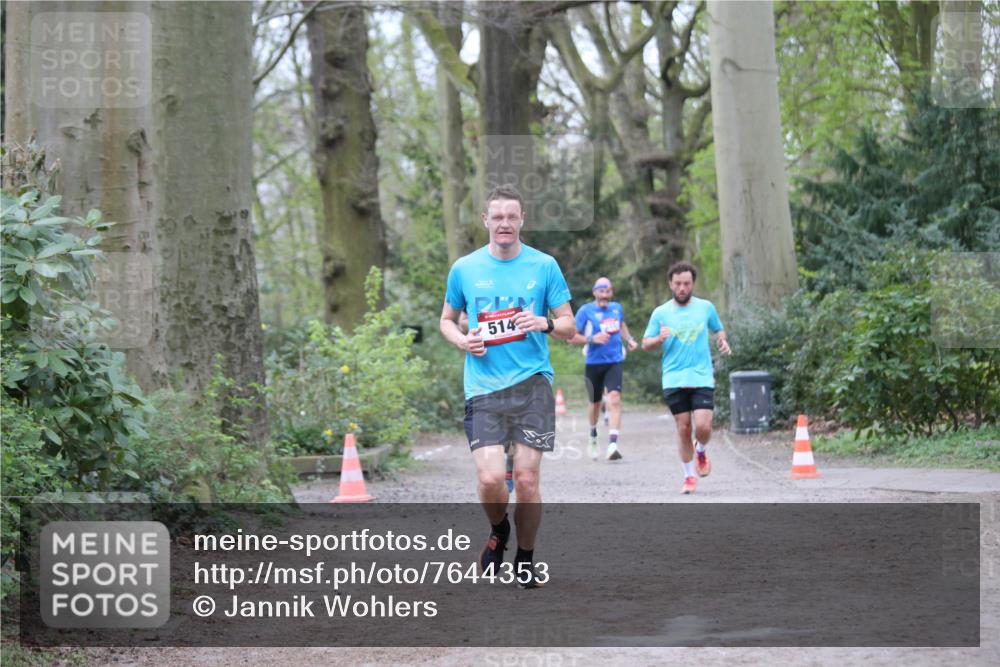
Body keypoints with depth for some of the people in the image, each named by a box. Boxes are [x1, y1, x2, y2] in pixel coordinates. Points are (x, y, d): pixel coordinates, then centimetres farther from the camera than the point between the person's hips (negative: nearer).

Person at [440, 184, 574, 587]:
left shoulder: (544, 266, 3)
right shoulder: (464, 269, 7)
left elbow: (569, 326, 7)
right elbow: (447, 319, 19)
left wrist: (544, 323, -14)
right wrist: (462, 341, -2)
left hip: (532, 384, -1)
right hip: (483, 387, 1)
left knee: (526, 480, -3)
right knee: (490, 479, -12)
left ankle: (525, 558, 19)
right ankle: (498, 531, 21)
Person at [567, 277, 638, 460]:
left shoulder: (617, 308, 7)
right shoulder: (585, 311, -5)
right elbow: (572, 337, -6)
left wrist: (629, 339, 13)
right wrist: (592, 339, -20)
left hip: (615, 361, 1)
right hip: (594, 363, -1)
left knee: (614, 399, -19)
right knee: (595, 403, 13)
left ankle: (612, 445, -28)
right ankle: (593, 436, 44)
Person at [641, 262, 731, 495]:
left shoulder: (706, 307, 6)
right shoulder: (660, 313, 4)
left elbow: (718, 329, 22)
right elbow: (645, 344, 8)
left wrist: (722, 341, 0)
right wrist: (659, 339, -14)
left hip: (702, 378, 0)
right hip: (674, 380, 0)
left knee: (703, 427, -12)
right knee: (683, 429, 1)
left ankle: (701, 451, 23)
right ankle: (690, 476, 16)